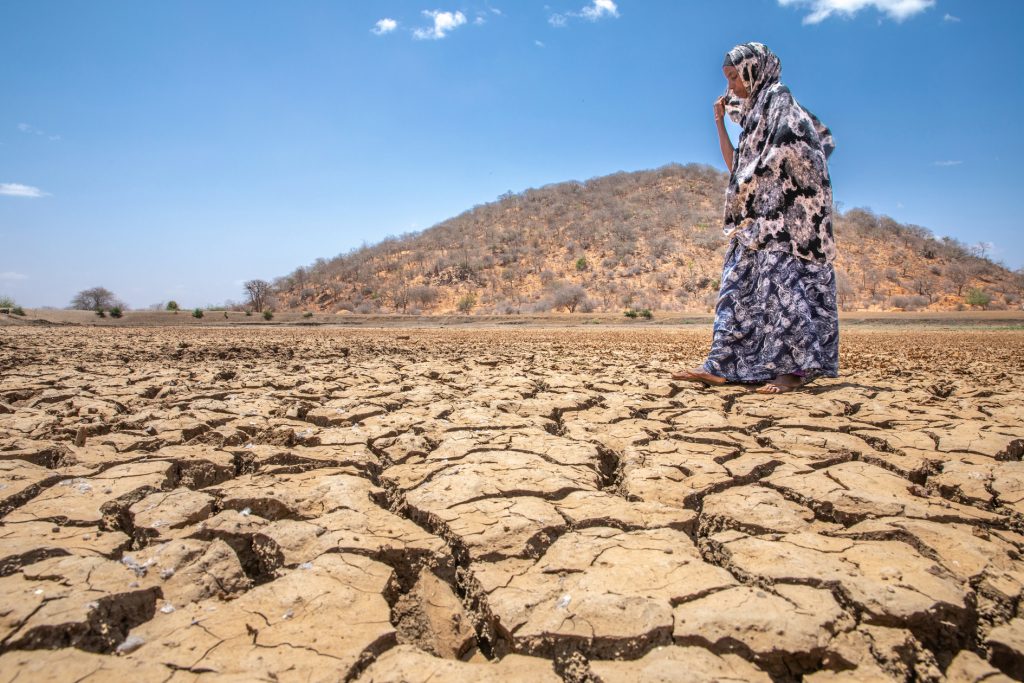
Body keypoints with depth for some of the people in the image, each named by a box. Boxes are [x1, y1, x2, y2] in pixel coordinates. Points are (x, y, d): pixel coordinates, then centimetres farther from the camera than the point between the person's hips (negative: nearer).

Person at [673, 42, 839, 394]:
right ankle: (721, 365, 2)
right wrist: (720, 121, 21)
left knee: (782, 277, -14)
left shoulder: (778, 97, -1)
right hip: (761, 215, 9)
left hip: (787, 207, -9)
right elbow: (735, 166, 22)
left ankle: (797, 367, -12)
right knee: (740, 282, 3)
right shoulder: (755, 111, 24)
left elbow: (790, 151, -15)